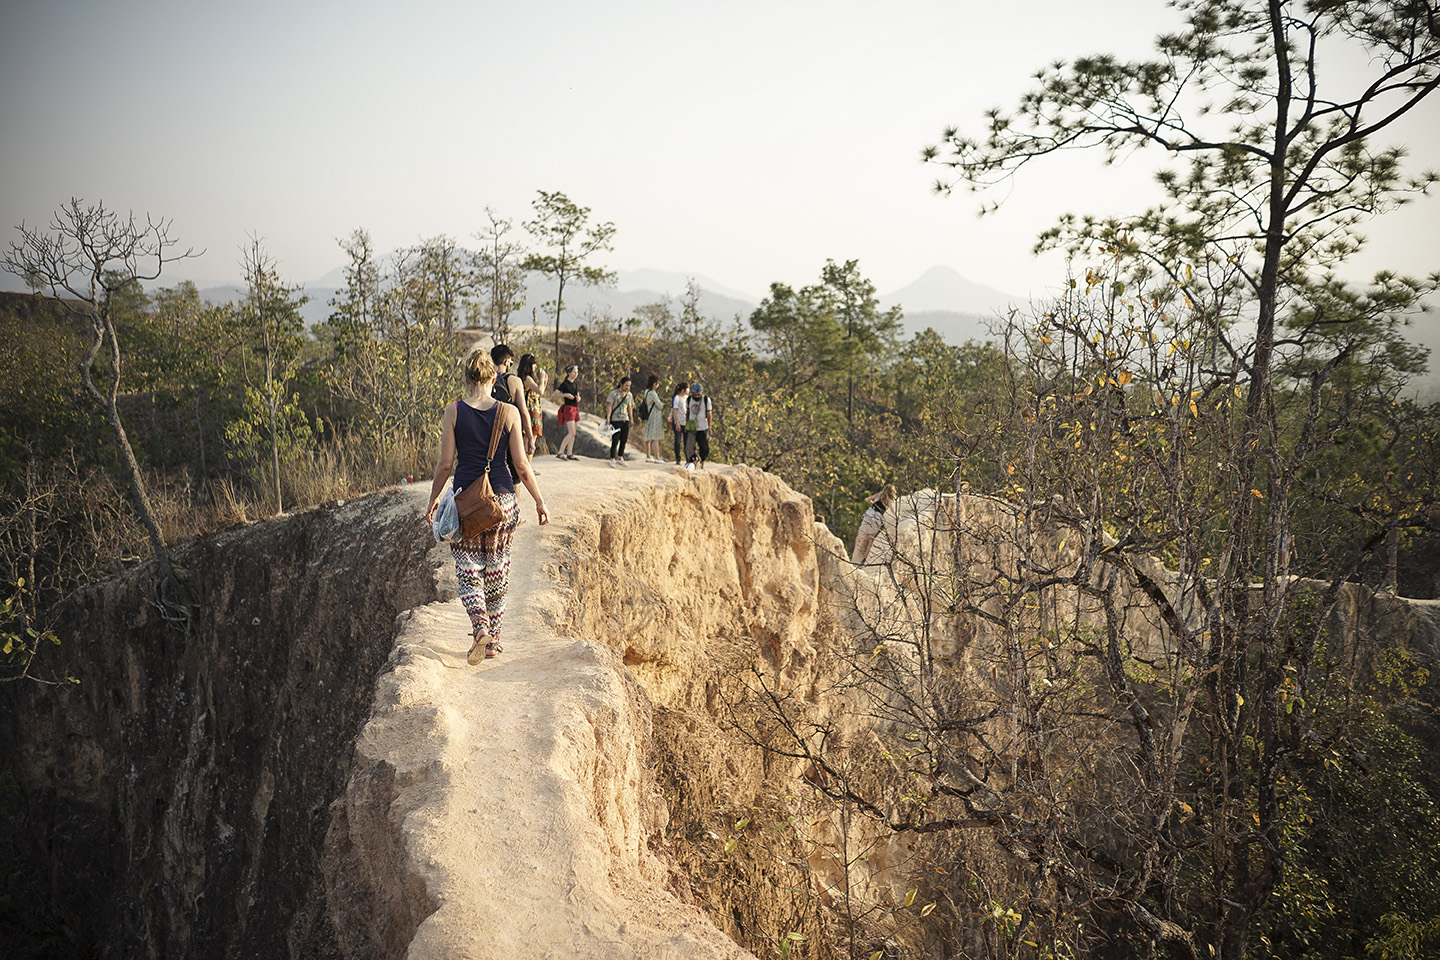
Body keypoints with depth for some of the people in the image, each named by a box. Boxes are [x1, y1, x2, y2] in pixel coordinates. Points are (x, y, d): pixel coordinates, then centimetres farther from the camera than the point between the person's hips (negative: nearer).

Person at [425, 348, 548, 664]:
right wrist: (540, 502, 7)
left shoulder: (453, 412, -5)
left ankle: (480, 626, -17)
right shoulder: (509, 413, -4)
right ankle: (493, 638, 20)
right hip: (503, 498, 1)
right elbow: (521, 465, -3)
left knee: (469, 569, 7)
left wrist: (434, 498, 11)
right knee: (497, 570, 14)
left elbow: (445, 463, -3)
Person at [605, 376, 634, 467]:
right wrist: (608, 417, -16)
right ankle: (612, 459, 3)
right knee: (615, 441, -8)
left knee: (624, 440, 5)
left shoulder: (629, 395, 13)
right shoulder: (614, 393, -2)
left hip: (625, 420, 5)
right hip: (615, 420, -5)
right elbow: (609, 406, -4)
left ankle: (620, 458, 17)